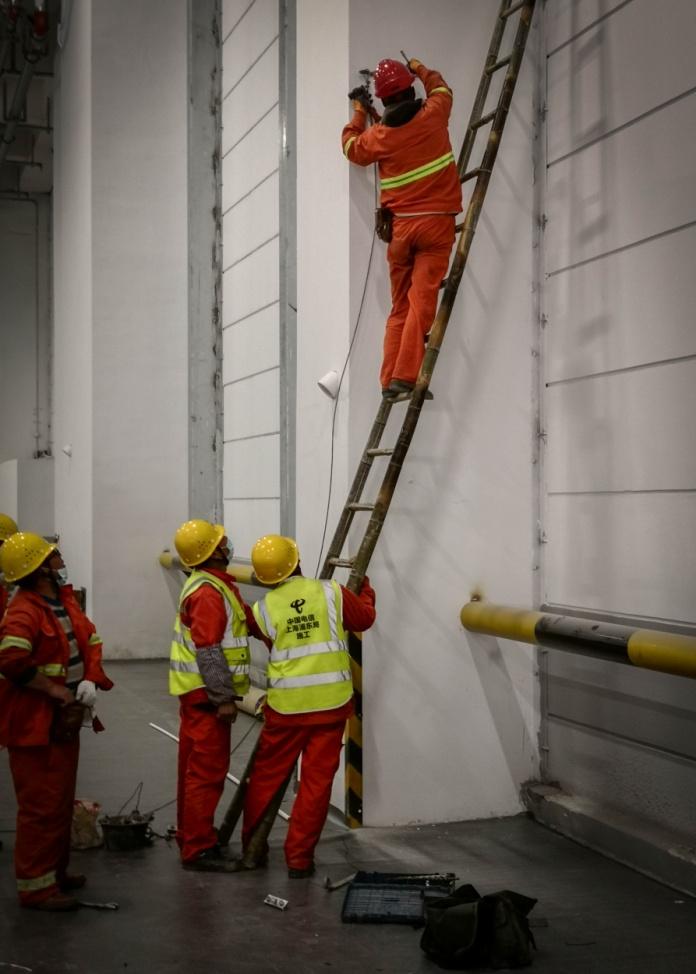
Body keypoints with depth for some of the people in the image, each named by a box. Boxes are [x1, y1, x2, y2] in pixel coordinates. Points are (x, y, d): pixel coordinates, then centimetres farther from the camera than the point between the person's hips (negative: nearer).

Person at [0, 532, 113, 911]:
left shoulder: (64, 601, 9)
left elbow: (90, 641, 15)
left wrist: (89, 681, -3)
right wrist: (58, 691, -25)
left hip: (65, 721, 10)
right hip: (36, 725, -10)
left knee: (62, 802, 20)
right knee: (42, 806, -4)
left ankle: (55, 871, 33)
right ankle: (36, 886, 5)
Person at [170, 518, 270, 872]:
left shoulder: (215, 584, 14)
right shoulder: (208, 593, -19)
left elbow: (248, 620, 20)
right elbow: (209, 651, -24)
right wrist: (223, 698, -23)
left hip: (198, 694, 11)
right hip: (207, 694, -11)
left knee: (195, 768, 17)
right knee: (208, 770, -7)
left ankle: (190, 838, 27)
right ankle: (198, 849, -3)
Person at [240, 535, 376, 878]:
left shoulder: (264, 609, -5)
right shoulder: (332, 593, -5)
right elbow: (365, 618, 11)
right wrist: (366, 590, 29)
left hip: (287, 706, 0)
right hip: (331, 702, 0)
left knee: (266, 776, 17)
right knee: (316, 781, 7)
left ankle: (251, 846, 29)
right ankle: (299, 857, 10)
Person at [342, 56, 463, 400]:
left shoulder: (378, 135, 0)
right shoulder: (432, 115, -3)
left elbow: (351, 148, 22)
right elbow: (440, 89, 21)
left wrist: (358, 114, 35)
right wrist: (421, 69, 39)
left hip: (400, 226, 3)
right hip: (436, 221, -3)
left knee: (400, 305, 11)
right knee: (421, 300, -8)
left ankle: (390, 379, 9)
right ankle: (405, 376, -16)